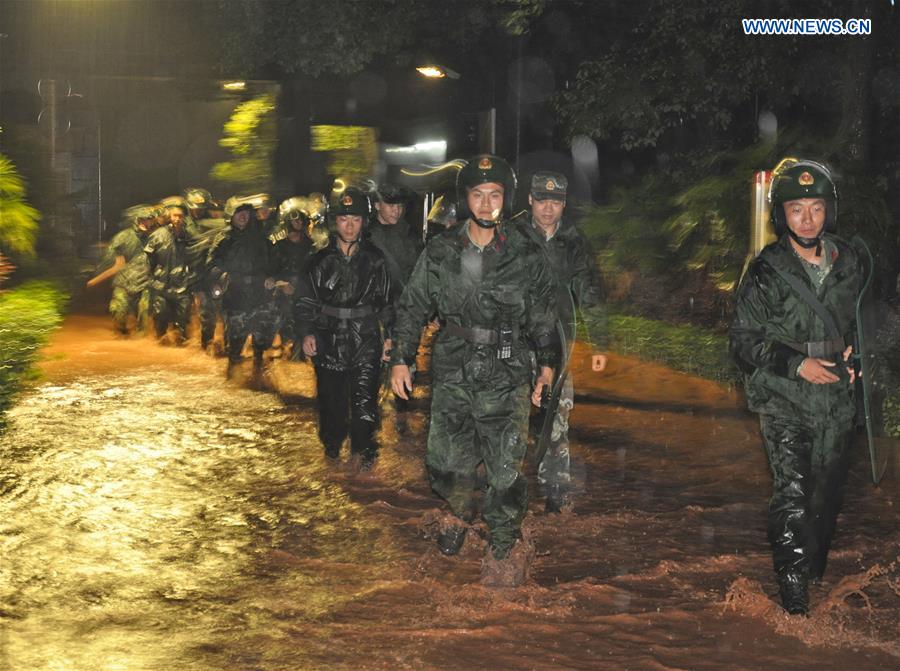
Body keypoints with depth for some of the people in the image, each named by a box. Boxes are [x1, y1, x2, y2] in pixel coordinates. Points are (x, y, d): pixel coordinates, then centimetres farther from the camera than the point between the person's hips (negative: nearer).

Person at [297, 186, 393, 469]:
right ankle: (332, 444, 28)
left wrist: (388, 335, 4)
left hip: (366, 340, -1)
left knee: (364, 397, -10)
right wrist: (306, 333, -5)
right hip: (330, 339, 1)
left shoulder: (375, 258, 5)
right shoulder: (322, 260, 4)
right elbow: (307, 301, 7)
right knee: (331, 396, 8)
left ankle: (362, 449, 1)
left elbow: (386, 300, 10)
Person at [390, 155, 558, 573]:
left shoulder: (525, 256, -2)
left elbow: (542, 316, 10)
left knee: (504, 469, -1)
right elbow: (412, 307, 9)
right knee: (445, 462, 6)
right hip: (452, 375, 2)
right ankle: (461, 511, 39)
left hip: (506, 380, -1)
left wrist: (547, 364, 13)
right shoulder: (440, 253, 1)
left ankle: (503, 541, 21)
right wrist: (401, 359, 6)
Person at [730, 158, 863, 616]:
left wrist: (852, 357, 6)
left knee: (827, 494, 13)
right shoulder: (765, 273, -7)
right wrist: (798, 364, -15)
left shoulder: (849, 264, 6)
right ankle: (793, 592, -3)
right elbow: (745, 343, -6)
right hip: (785, 404, -4)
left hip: (837, 403, 4)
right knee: (792, 496, -12)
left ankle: (816, 570, 33)